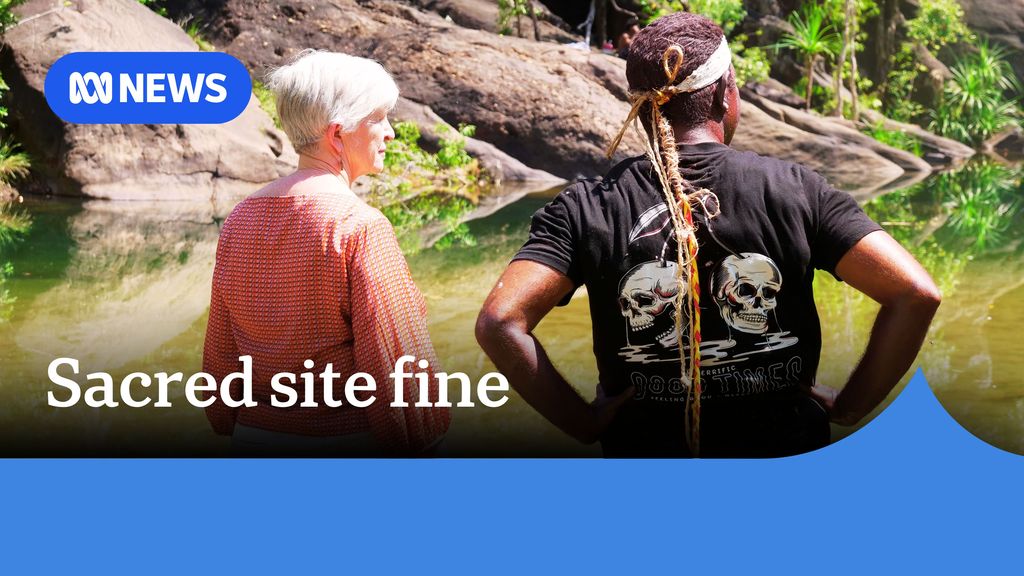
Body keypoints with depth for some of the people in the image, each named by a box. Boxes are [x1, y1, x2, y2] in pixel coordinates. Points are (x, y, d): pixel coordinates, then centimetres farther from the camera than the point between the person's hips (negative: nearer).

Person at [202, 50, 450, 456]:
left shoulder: (239, 221, 3)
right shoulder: (361, 227, -17)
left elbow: (219, 354, 9)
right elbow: (396, 360, -18)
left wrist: (230, 425, 20)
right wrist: (421, 444, -8)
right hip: (350, 440, -7)